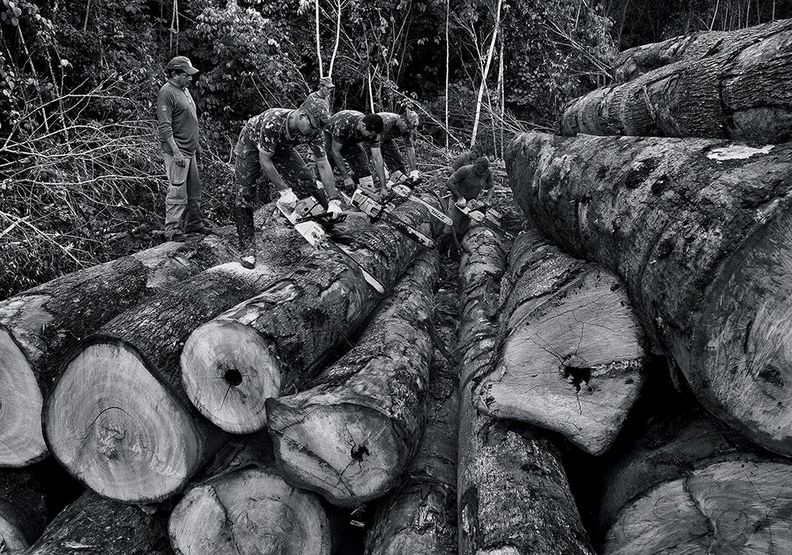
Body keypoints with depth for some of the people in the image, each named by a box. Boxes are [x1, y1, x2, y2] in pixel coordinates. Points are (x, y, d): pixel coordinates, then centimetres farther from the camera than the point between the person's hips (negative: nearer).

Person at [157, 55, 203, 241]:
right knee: (177, 193, -6)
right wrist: (176, 152, -23)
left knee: (194, 190, 15)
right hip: (177, 152, -9)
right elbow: (164, 127, -19)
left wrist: (196, 147, 22)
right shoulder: (167, 93, -14)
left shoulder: (185, 89, 15)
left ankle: (194, 224, 27)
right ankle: (173, 230, 1)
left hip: (190, 150, 9)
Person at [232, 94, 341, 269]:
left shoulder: (313, 130, -27)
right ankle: (247, 246, -2)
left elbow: (323, 165, -19)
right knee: (244, 195, -14)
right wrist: (284, 190, -32)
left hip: (280, 148, 5)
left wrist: (334, 200, -23)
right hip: (251, 145, -4)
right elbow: (264, 160, -33)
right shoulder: (273, 122, -42)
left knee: (308, 183, -13)